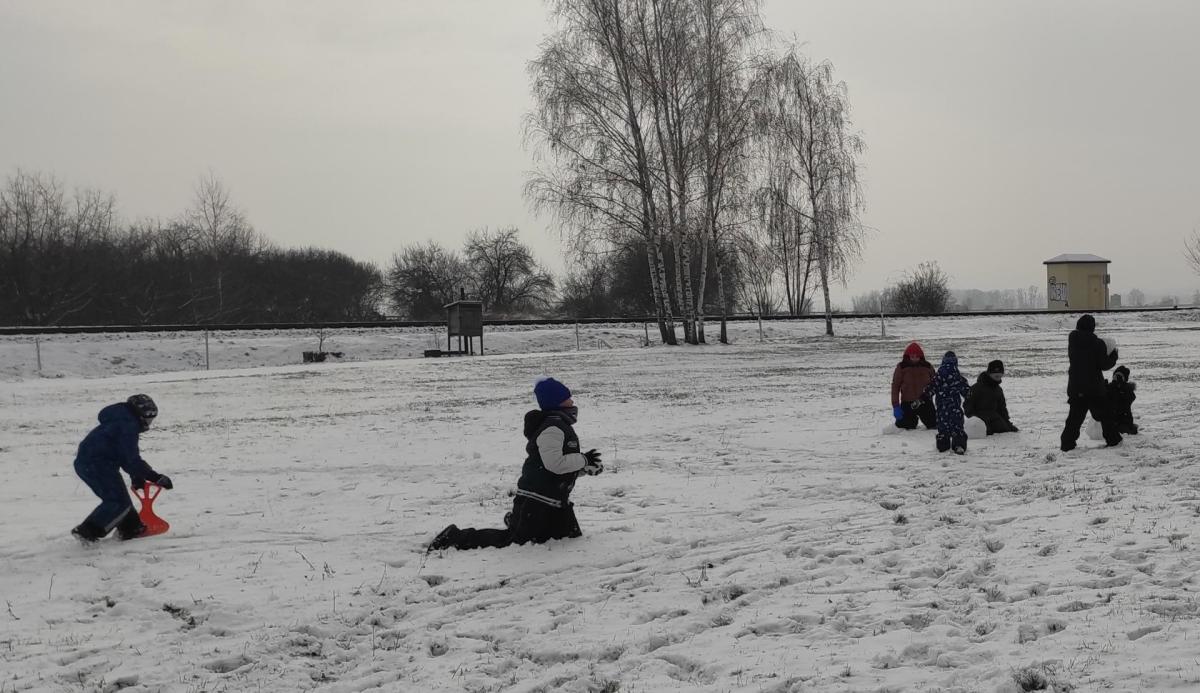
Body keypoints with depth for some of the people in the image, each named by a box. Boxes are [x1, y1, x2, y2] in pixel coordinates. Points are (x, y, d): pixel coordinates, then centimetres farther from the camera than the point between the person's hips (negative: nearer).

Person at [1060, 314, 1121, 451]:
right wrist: (1113, 353, 8)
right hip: (1095, 387, -3)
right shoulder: (1098, 344, -14)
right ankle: (1113, 439, 21)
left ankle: (1067, 443, 0)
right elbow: (1105, 365, -9)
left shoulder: (1072, 342, -1)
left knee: (1075, 416, 7)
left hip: (1075, 387, 3)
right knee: (1105, 414, 13)